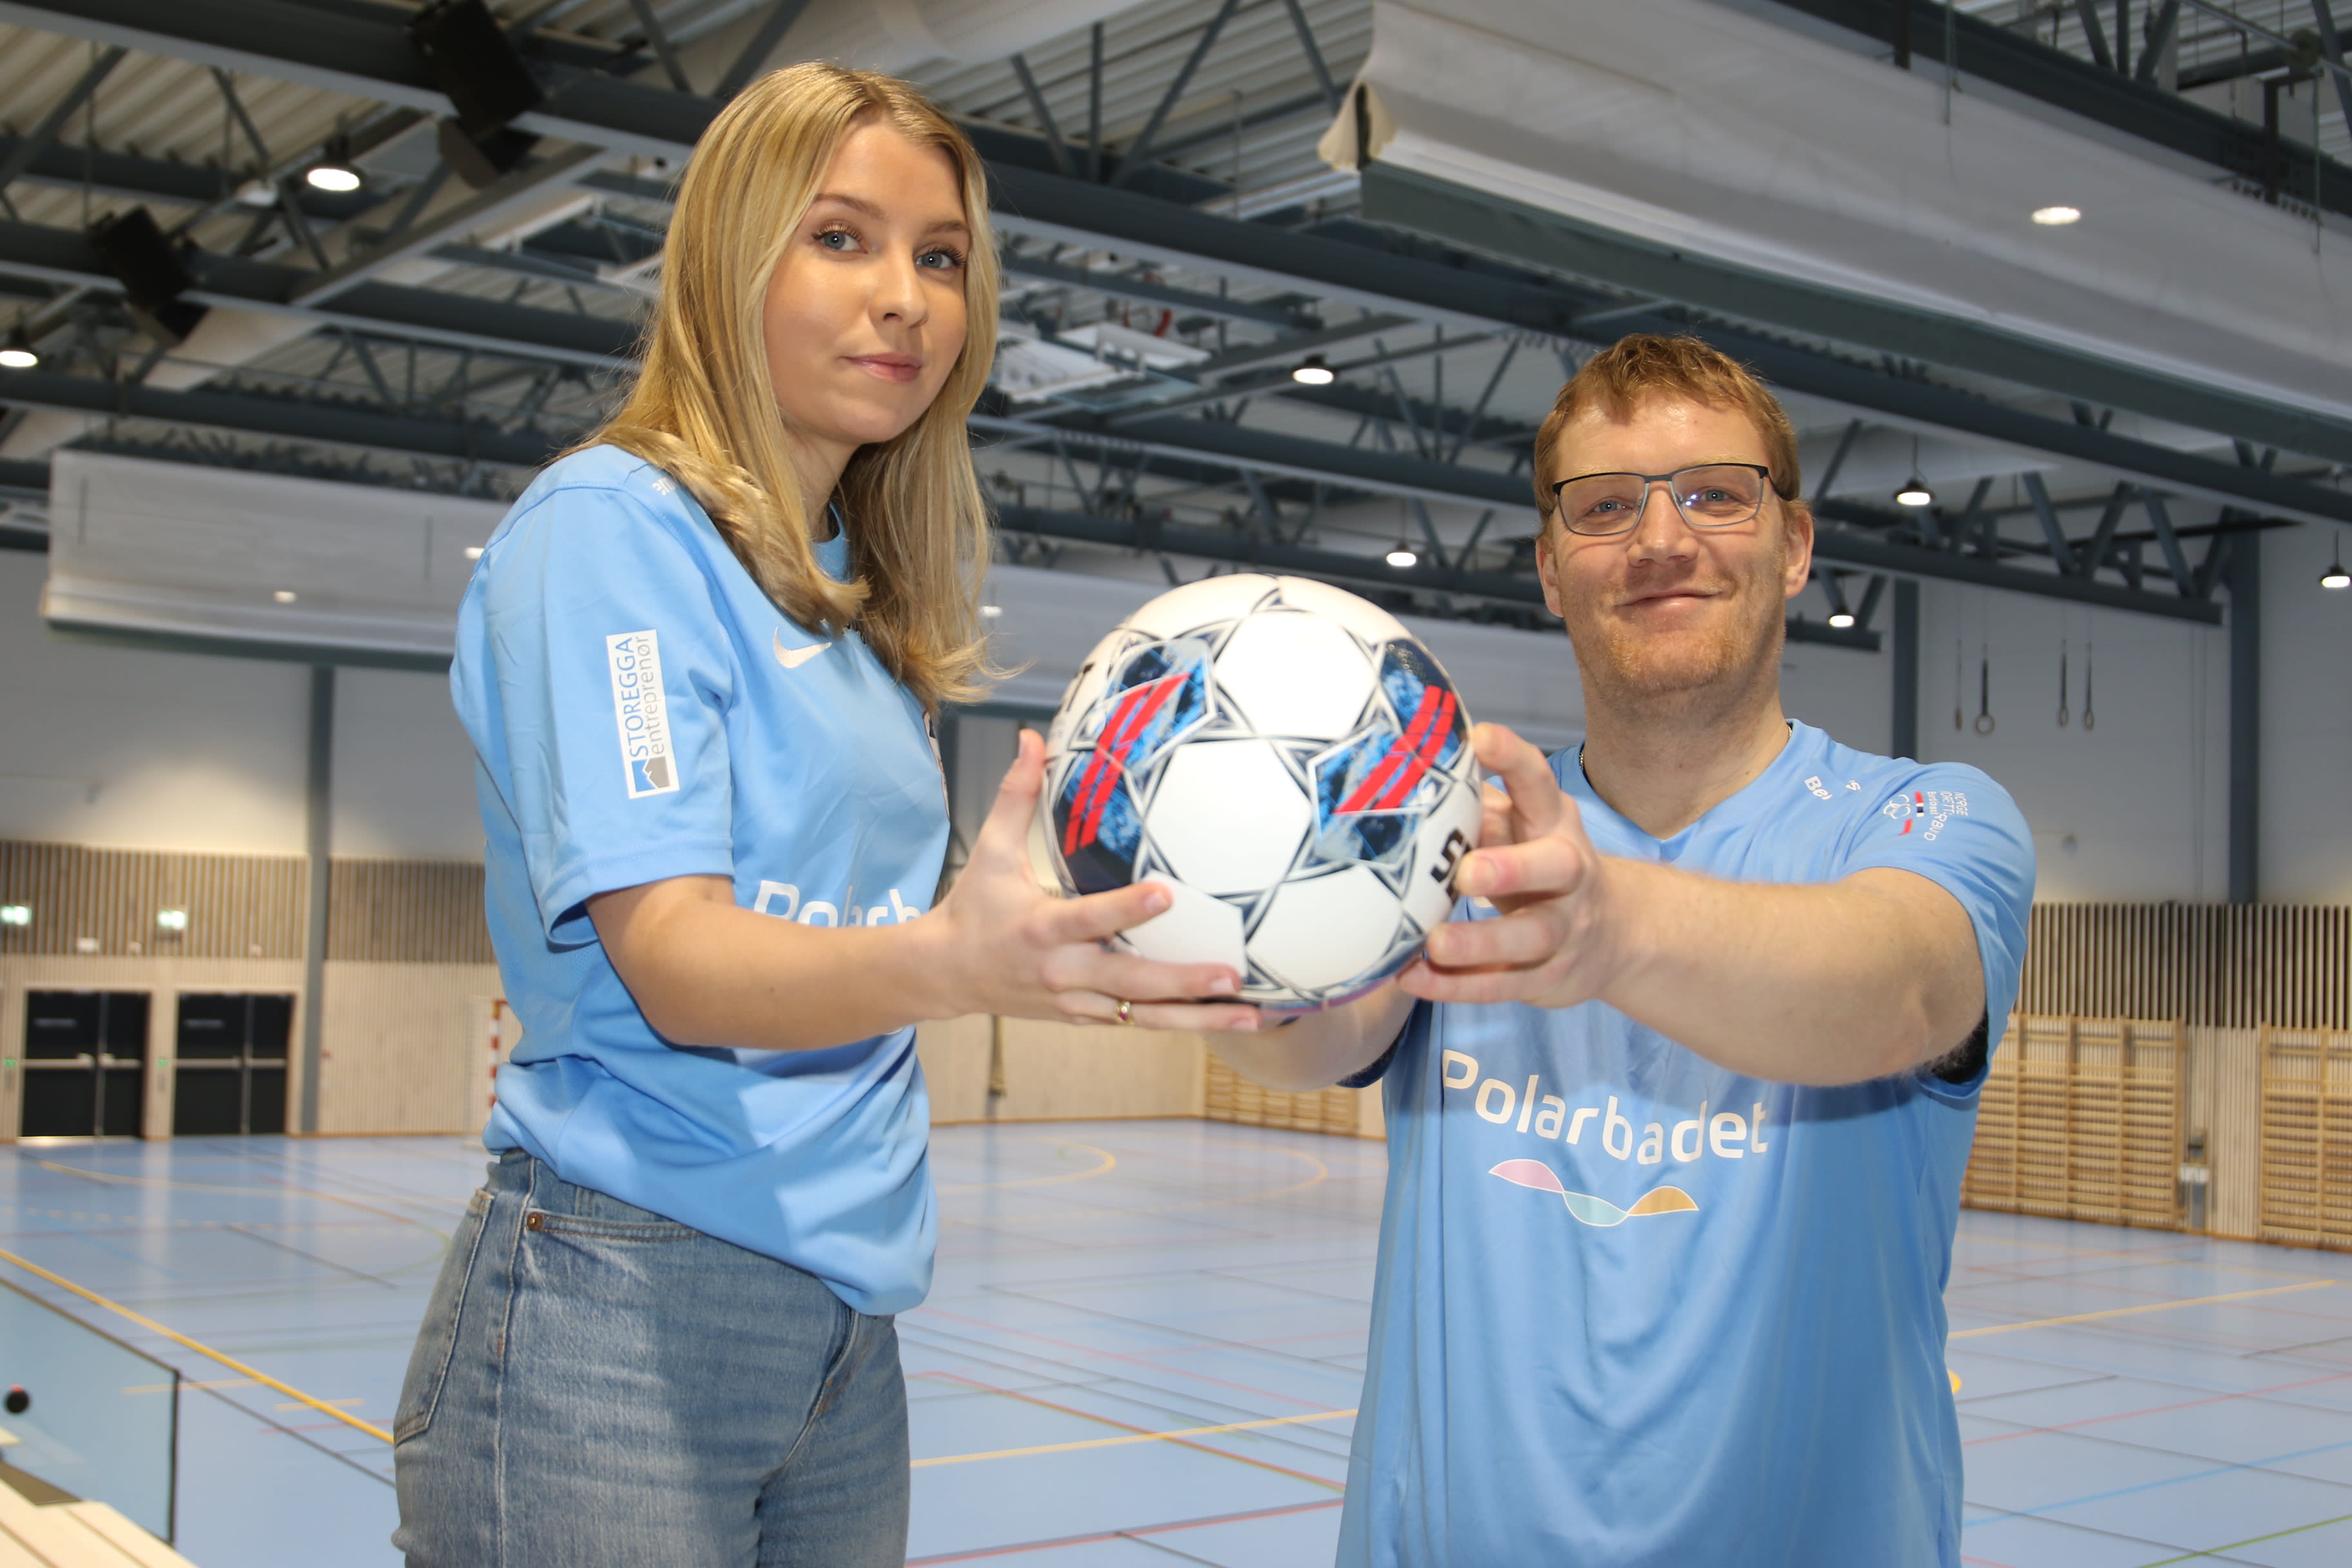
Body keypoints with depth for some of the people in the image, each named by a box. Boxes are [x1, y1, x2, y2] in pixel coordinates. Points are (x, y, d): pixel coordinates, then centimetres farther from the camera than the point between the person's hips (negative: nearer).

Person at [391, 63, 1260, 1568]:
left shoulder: (871, 605, 15)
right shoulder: (609, 523, -9)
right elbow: (674, 965, -21)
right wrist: (946, 963, -38)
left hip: (848, 1324, 8)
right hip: (621, 1317, -7)